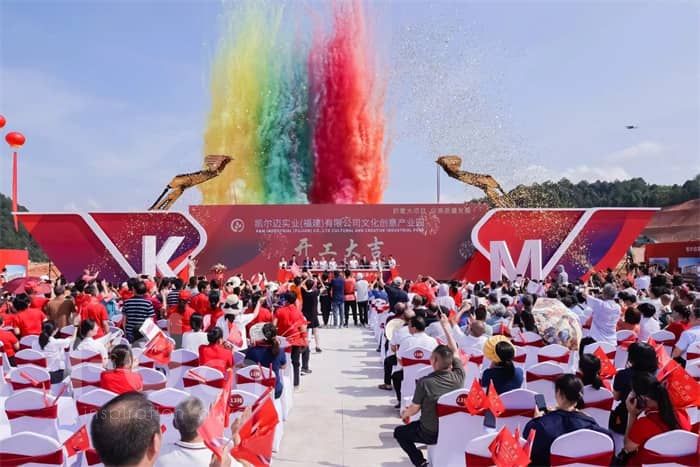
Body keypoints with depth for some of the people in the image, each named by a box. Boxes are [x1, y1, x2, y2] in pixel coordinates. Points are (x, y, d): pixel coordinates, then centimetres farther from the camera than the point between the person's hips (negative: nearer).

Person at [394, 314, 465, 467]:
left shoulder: (424, 382, -24)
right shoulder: (458, 377, -15)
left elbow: (414, 409, -12)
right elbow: (454, 352, 1)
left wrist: (404, 414, 10)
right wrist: (446, 327, 8)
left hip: (430, 434, -5)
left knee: (399, 432, 19)